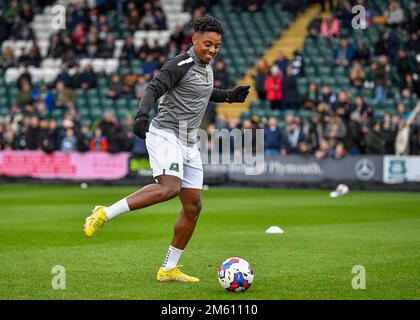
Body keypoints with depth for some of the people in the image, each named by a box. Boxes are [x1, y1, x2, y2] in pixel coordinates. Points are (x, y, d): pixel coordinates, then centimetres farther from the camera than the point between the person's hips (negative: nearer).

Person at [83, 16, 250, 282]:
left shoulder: (207, 65, 17)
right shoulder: (180, 64, -10)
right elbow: (154, 89, -20)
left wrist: (229, 96, 22)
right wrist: (142, 114, -37)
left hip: (188, 143, 9)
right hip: (165, 134, -9)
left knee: (193, 206, 5)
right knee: (170, 188, -32)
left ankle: (168, 270, 12)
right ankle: (105, 214, -24)